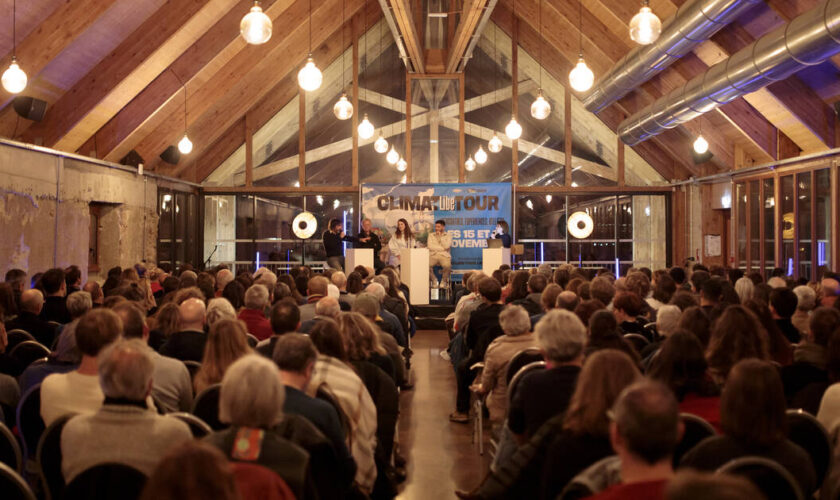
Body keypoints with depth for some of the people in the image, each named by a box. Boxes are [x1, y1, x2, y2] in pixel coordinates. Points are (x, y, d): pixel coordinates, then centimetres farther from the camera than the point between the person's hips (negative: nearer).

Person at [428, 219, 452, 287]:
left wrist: (440, 237, -3)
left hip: (444, 255, -1)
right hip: (433, 255, 2)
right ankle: (434, 280, -7)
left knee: (447, 266, -36)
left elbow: (446, 246, -7)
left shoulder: (448, 235, 10)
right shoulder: (431, 235, 16)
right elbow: (430, 246, 0)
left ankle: (444, 280, -7)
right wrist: (442, 248, -4)